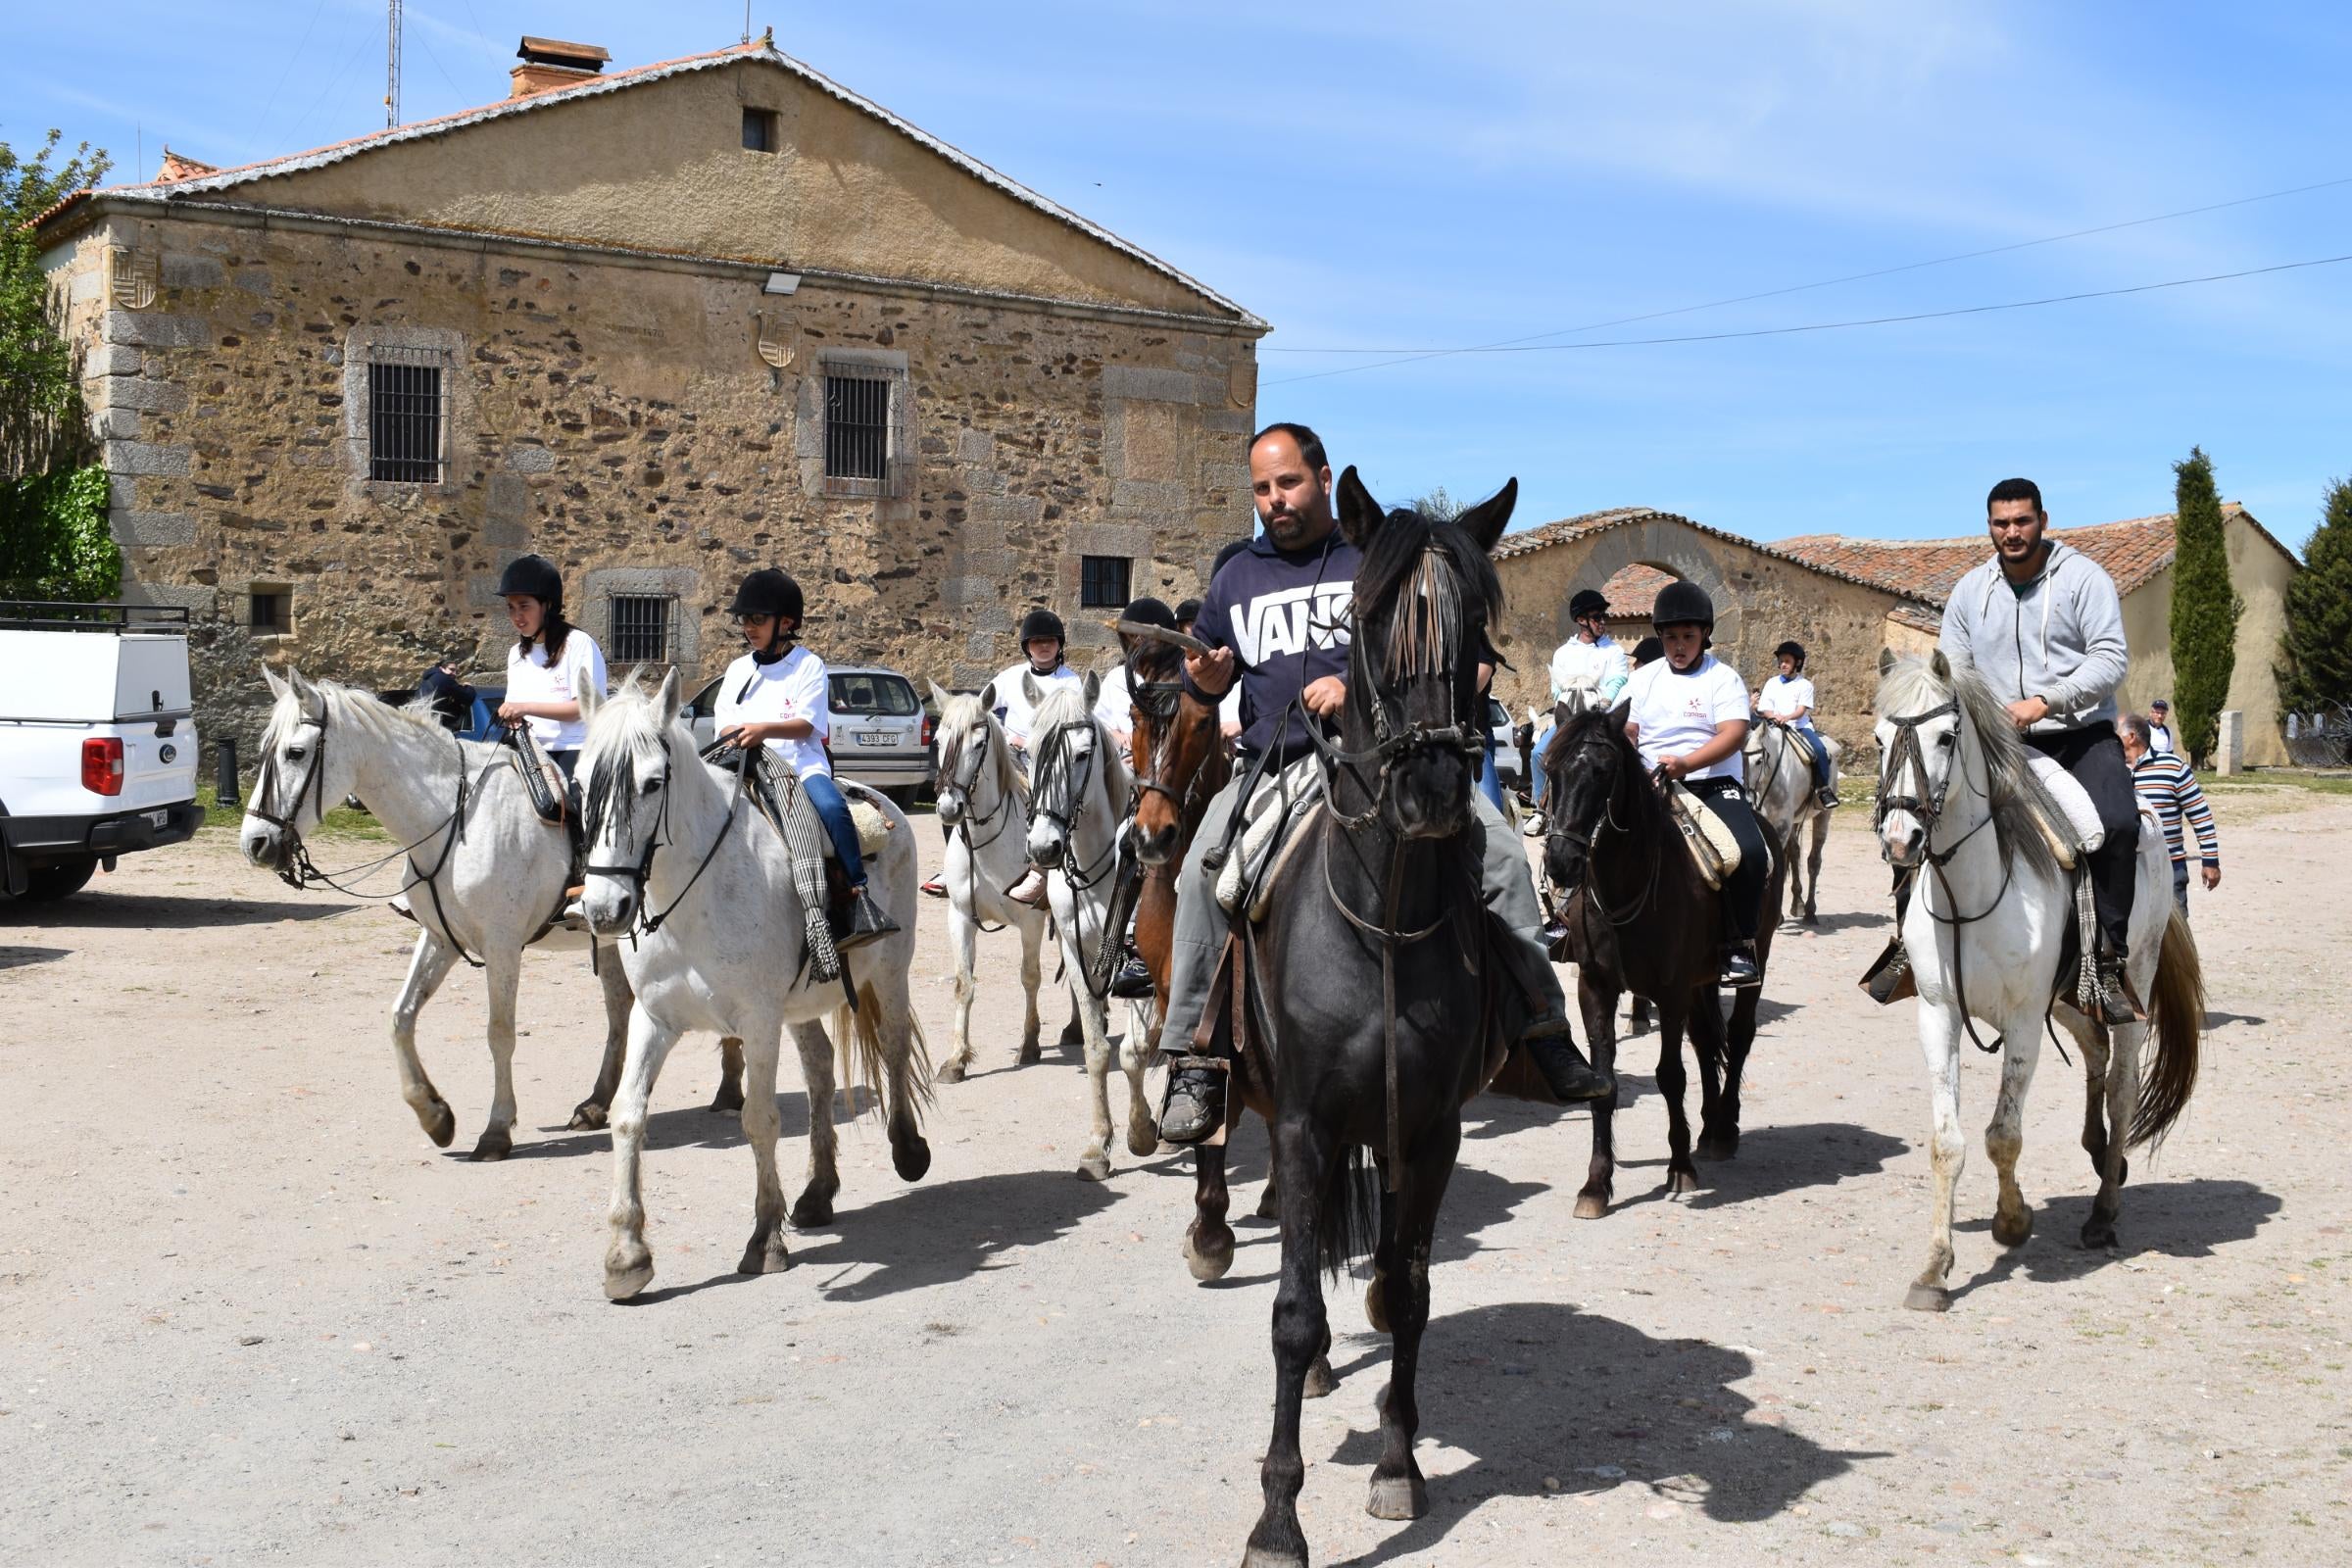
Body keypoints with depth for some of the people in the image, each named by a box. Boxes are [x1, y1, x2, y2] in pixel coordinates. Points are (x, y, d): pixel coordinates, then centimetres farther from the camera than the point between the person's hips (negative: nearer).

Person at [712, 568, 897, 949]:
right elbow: (724, 724, 14)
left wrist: (764, 729, -23)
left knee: (831, 807, -34)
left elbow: (805, 724, -6)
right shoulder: (738, 669, 20)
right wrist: (736, 737, -10)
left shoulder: (807, 665, 6)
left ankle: (858, 896, -29)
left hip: (801, 763, -4)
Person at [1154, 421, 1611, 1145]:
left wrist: (1357, 687, -18)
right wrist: (1206, 675, 0)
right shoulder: (1237, 579, 16)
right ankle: (1193, 1061, -19)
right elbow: (1210, 675, 25)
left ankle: (1545, 1027, -4)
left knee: (1498, 852, -17)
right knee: (1203, 868, -25)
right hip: (1271, 768, 1)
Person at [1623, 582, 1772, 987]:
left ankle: (1739, 946, -18)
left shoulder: (1723, 678, 3)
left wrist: (1686, 763, -27)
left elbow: (1733, 735, -11)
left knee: (1749, 852, -30)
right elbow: (1626, 733, 12)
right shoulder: (1644, 678, 16)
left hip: (1713, 785, -3)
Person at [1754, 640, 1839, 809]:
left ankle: (1823, 789, -19)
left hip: (1800, 727, -1)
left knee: (1819, 749, -26)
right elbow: (1765, 709, 7)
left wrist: (1786, 717, -25)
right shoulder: (1772, 683, 14)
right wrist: (1774, 716, -16)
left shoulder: (1805, 685, 8)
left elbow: (1801, 711, -5)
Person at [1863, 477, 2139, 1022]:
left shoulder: (2084, 577, -4)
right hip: (1998, 744, 4)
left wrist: (2043, 702, -25)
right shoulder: (1970, 589, 9)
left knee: (2117, 823, -31)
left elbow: (2111, 657, -13)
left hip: (2079, 735, -4)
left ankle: (2108, 959, -21)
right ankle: (1909, 940, 1)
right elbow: (1951, 667, 11)